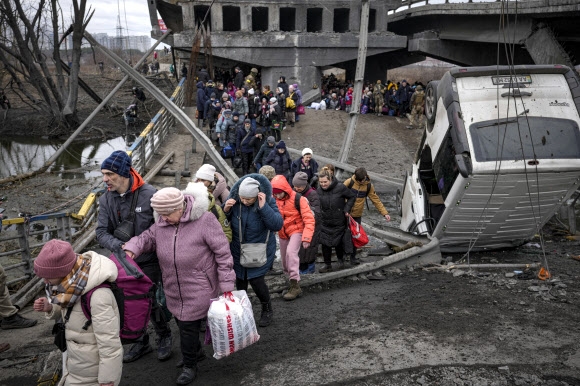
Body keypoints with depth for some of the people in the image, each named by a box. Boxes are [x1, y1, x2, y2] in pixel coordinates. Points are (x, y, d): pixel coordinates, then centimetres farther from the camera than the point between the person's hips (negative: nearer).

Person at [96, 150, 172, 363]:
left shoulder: (149, 194, -18)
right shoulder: (106, 200, -5)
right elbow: (101, 232, -7)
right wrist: (119, 246, -25)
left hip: (149, 261, -4)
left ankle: (164, 337, 34)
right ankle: (140, 342, 36)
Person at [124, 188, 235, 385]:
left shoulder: (204, 220, -21)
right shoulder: (162, 223, -3)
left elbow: (223, 253, -17)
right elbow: (148, 238, 14)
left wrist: (226, 286, -16)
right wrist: (132, 248, -10)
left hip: (199, 289, -6)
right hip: (173, 290, 6)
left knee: (188, 326, 1)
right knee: (183, 323, 19)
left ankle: (190, 366, 25)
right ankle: (194, 351, 47)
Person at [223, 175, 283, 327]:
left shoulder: (268, 201, -20)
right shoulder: (234, 200, -15)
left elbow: (277, 225, -29)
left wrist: (263, 207, -37)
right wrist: (226, 210, -24)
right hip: (238, 250, 3)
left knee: (256, 280, -6)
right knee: (240, 280, 14)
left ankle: (267, 310, 22)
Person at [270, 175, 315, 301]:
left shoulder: (298, 199, -19)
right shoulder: (274, 200, -7)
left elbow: (309, 219, -19)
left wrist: (306, 238, -27)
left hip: (296, 230, -5)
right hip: (282, 233, 5)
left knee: (291, 252, -28)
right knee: (285, 262, 11)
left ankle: (295, 286, -23)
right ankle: (293, 283, 34)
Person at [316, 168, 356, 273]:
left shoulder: (340, 187, -16)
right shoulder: (318, 191, -5)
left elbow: (351, 197, -2)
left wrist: (346, 209, -10)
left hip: (339, 222, -2)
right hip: (325, 222, 3)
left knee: (338, 243, 10)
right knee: (325, 243, 0)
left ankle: (341, 260, 38)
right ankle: (327, 265, 15)